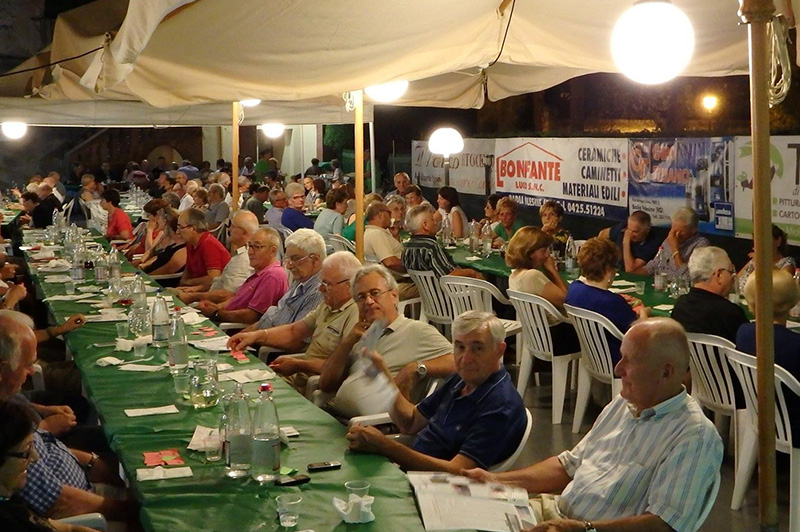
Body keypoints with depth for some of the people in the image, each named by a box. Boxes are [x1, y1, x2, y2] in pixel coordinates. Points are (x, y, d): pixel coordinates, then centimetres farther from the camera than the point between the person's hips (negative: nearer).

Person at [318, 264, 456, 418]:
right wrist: (348, 341, 10)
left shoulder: (418, 331, 4)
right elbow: (326, 385, 19)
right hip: (333, 413, 7)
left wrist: (417, 368, -20)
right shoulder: (362, 337, 24)